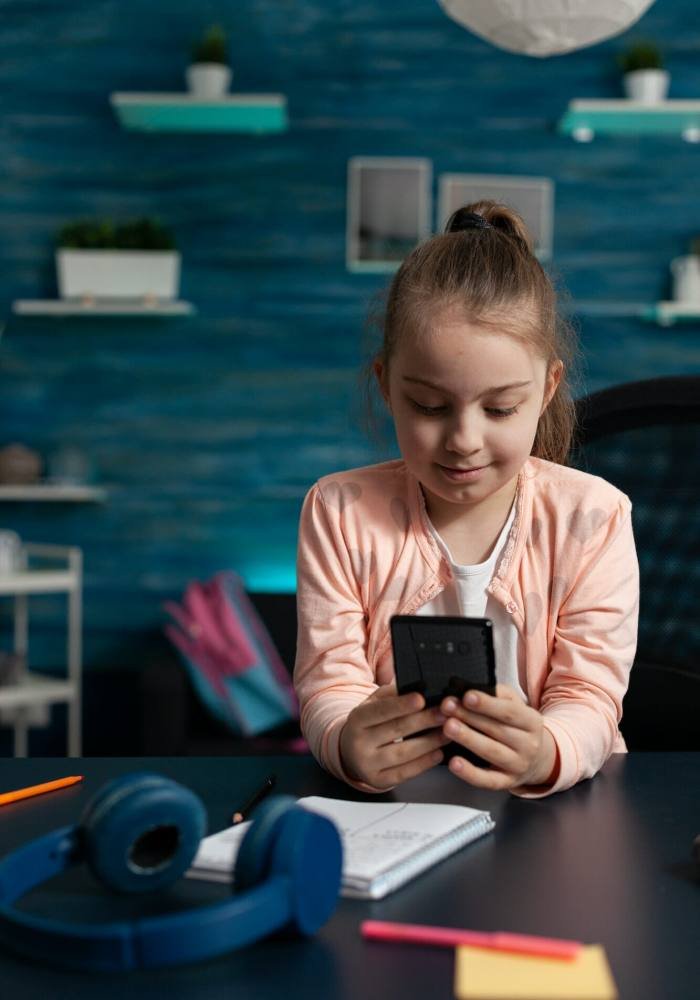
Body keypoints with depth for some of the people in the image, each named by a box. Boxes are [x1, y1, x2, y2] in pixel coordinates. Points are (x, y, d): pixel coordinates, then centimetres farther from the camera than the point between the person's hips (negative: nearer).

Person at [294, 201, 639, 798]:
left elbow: (590, 694, -8)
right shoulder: (341, 513, -1)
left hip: (559, 801, 1)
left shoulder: (591, 517, -3)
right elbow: (330, 682, -6)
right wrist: (348, 742, -29)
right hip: (393, 812, -1)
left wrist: (544, 755, -31)